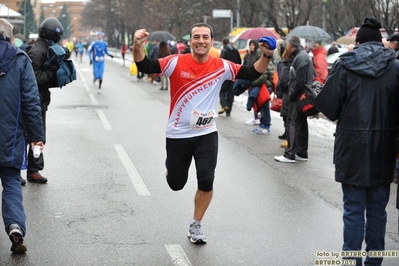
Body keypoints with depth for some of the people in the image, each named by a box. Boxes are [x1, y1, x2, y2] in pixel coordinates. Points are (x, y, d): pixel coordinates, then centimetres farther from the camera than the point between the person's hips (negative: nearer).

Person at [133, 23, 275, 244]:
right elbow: (145, 66, -18)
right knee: (176, 184, 9)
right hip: (178, 134, -1)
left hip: (207, 134, 1)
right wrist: (138, 47, -37)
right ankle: (173, 165, 48)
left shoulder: (221, 67, -5)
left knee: (206, 181, -7)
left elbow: (252, 73, -1)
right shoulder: (176, 62, -11)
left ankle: (195, 226, 16)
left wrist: (267, 56, -18)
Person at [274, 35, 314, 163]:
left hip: (299, 97, -10)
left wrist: (291, 95, -14)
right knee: (301, 124, 13)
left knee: (293, 123, -8)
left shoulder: (300, 57, -17)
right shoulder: (303, 55, 16)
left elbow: (300, 81, -22)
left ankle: (290, 154, -7)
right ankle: (302, 153, 19)